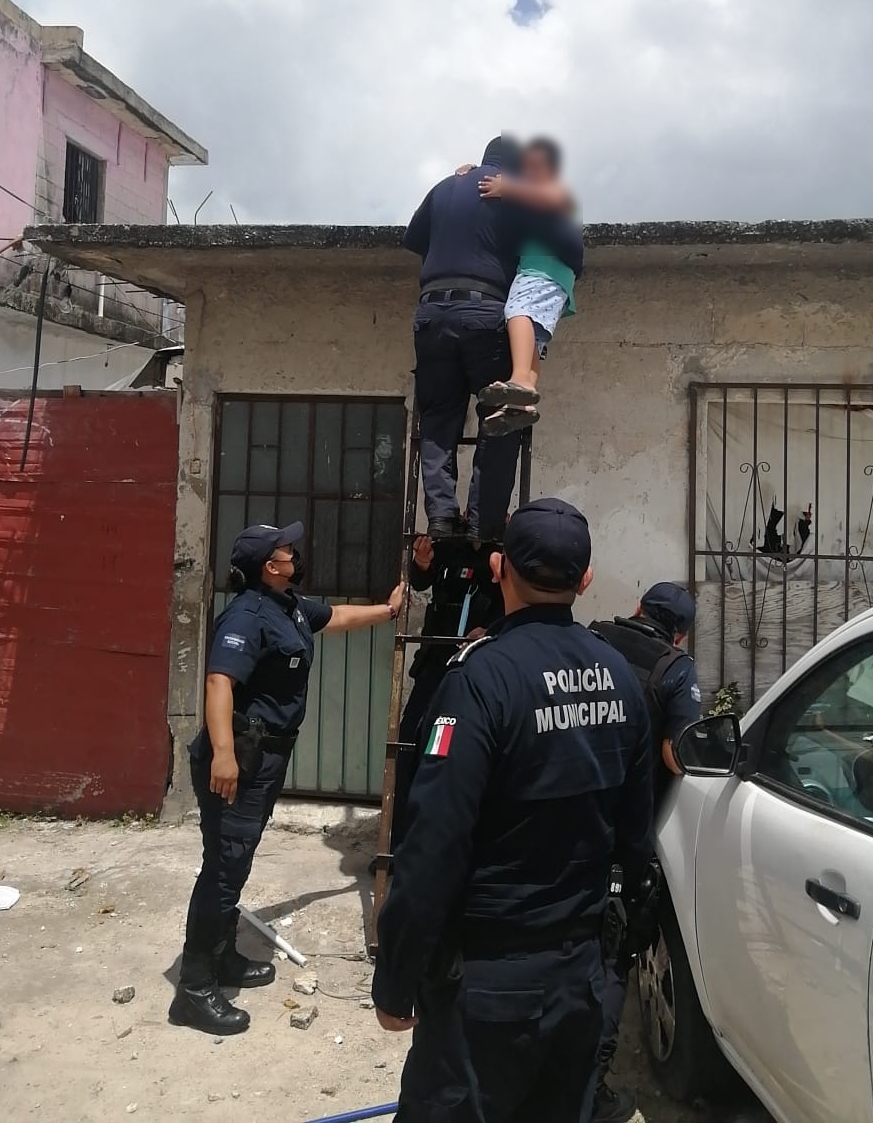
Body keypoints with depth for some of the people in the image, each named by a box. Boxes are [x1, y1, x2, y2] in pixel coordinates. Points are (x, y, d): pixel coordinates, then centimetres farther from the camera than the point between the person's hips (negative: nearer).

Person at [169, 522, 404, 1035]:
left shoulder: (291, 605, 11)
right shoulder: (248, 614, -20)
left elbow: (338, 616, 30)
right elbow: (220, 681, -32)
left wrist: (388, 610, 36)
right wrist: (222, 751, -41)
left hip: (269, 754, 10)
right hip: (241, 756, -10)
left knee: (237, 862, 19)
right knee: (225, 864, -6)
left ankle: (224, 958, 34)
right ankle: (195, 990, 4)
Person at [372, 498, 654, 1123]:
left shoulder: (486, 674, -22)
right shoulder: (621, 675, -2)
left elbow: (437, 843, -23)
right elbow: (637, 827, 6)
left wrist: (394, 981, -13)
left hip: (489, 976, -6)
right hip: (581, 965, 6)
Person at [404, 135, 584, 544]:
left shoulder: (445, 188, 21)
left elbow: (412, 239, 31)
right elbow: (569, 241, 2)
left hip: (432, 310, 4)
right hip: (485, 311, -4)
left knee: (437, 420, 7)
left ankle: (441, 515, -7)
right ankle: (485, 524, -6)